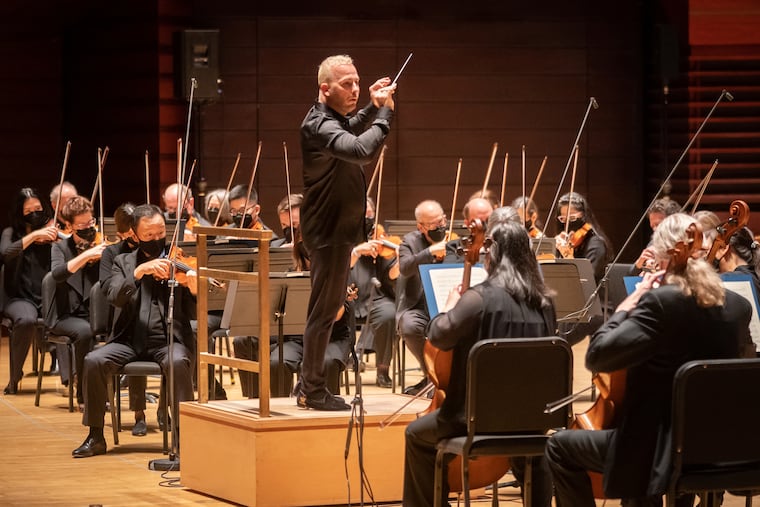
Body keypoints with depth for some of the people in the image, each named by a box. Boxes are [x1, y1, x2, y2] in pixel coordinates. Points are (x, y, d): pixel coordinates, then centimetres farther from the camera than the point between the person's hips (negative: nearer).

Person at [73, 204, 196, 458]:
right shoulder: (124, 263, 12)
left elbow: (192, 313, 1)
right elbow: (115, 297, -7)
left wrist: (194, 291, -21)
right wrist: (138, 272, -22)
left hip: (168, 339, -2)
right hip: (129, 340, 2)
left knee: (178, 361, -35)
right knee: (94, 361, -25)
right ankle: (95, 436, -12)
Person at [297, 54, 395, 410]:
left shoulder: (333, 120, 9)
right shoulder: (319, 126, -23)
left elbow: (350, 132, 33)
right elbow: (362, 150, -40)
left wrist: (373, 108, 15)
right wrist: (384, 113, -28)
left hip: (337, 230, 11)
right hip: (329, 232, -11)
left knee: (328, 307, 17)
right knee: (324, 310, -4)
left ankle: (309, 385, 25)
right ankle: (313, 391, 3)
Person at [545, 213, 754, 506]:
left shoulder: (661, 301, -19)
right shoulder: (738, 306, 1)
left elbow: (596, 356, -22)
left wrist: (627, 306, -8)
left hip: (665, 450, -7)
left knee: (560, 448, 13)